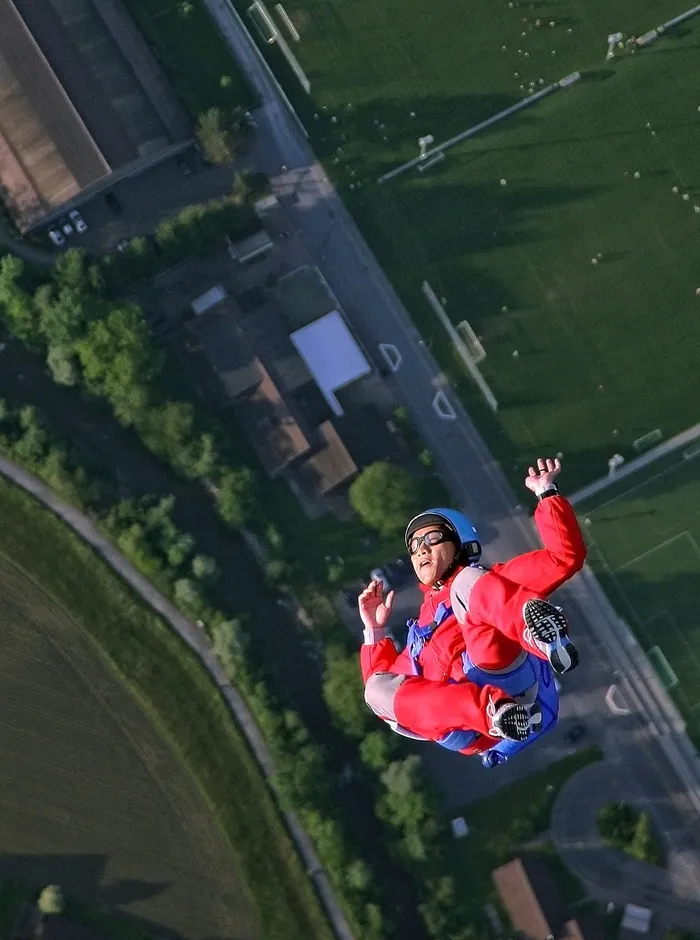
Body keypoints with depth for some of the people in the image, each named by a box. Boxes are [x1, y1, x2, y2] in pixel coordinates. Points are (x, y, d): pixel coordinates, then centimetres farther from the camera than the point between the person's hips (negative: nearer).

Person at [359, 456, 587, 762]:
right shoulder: (421, 635, 40)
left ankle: (542, 633, -51)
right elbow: (391, 698, 34)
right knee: (378, 687, -19)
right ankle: (494, 712, -43)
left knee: (466, 583, -16)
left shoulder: (492, 582, 28)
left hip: (510, 677, -3)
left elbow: (566, 556, 16)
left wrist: (547, 494, 12)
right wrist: (374, 630, 32)